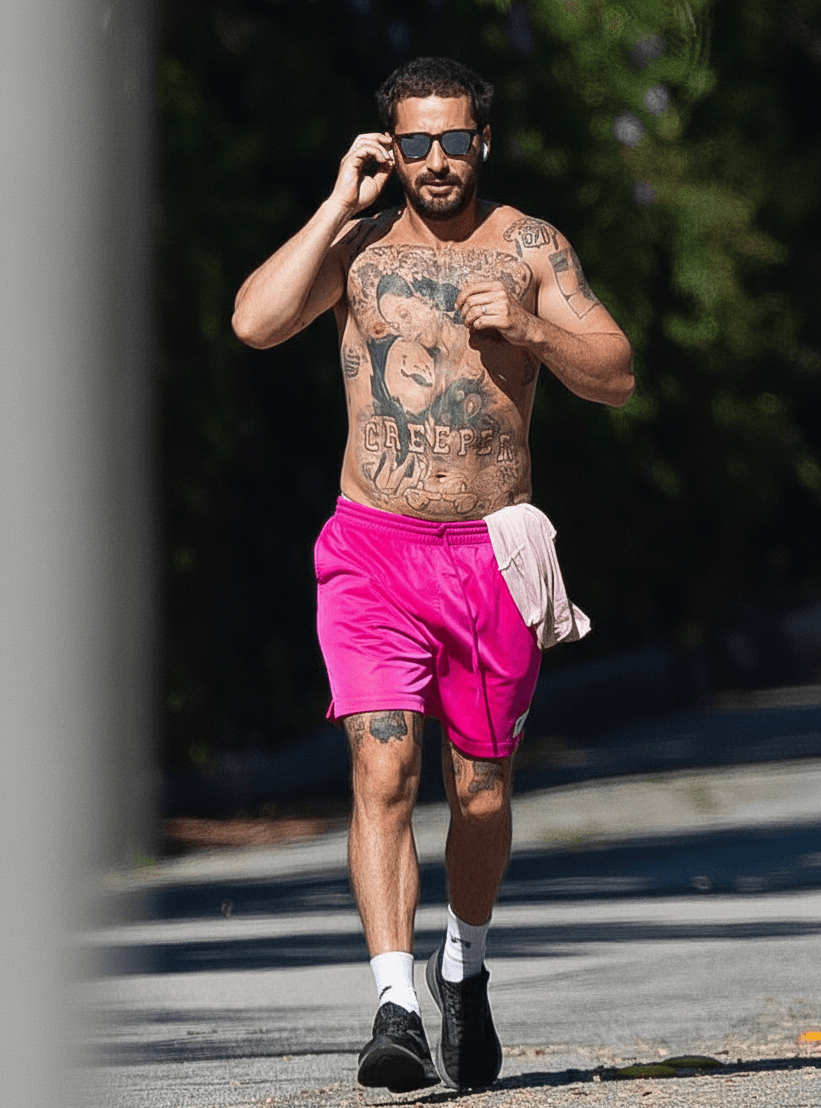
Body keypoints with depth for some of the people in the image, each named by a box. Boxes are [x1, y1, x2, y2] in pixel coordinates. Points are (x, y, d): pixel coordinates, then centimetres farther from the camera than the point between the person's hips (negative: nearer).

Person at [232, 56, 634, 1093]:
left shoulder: (529, 247, 6)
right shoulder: (358, 246, 5)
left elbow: (616, 377, 4)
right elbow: (254, 322, -10)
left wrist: (528, 328, -14)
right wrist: (341, 203, -7)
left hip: (492, 553, 1)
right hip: (372, 551, -1)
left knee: (480, 791, 11)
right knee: (383, 773, -16)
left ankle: (464, 970, 36)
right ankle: (395, 1008, -22)